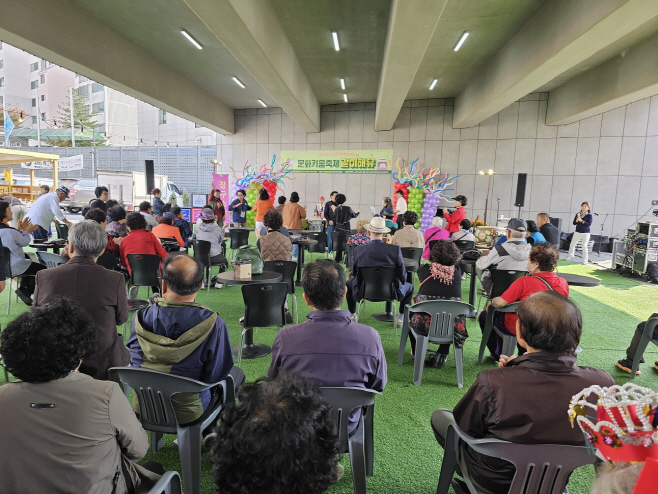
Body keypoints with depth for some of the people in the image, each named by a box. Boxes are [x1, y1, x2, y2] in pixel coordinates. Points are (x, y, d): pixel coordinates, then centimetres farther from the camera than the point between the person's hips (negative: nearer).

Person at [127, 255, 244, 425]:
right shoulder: (213, 324, -28)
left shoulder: (140, 317, -16)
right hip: (187, 413, -4)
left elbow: (134, 362, -1)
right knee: (236, 373, 22)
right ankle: (211, 435, 40)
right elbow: (216, 375, -17)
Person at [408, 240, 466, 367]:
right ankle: (441, 355, 31)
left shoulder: (424, 269, 1)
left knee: (411, 315, 30)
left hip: (425, 324, -1)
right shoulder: (456, 271, 3)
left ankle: (416, 354, 37)